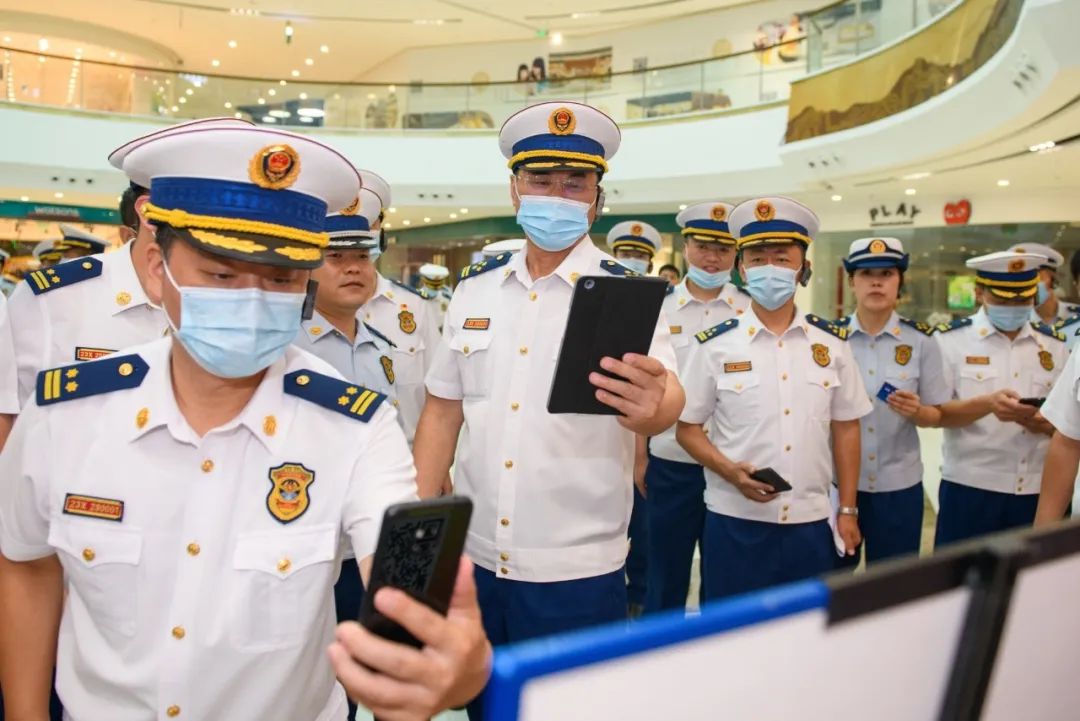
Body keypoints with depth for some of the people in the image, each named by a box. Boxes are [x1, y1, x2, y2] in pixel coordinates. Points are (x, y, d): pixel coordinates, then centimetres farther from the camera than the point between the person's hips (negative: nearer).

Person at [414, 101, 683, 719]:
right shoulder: (475, 288, 4)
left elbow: (667, 393, -25)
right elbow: (443, 413, 9)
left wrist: (653, 407, -48)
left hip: (576, 573, -4)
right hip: (472, 561, 4)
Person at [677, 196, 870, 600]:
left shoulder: (832, 343, 3)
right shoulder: (714, 345, -4)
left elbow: (845, 428, 9)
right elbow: (687, 428, 0)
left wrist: (848, 510, 7)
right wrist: (730, 471, -17)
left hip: (811, 522, 2)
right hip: (735, 522, -2)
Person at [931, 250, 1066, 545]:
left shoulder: (1055, 345, 9)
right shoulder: (950, 339, -3)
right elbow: (936, 413, -9)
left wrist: (1047, 423, -11)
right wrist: (987, 404, -26)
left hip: (1038, 490, 4)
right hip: (970, 488, -3)